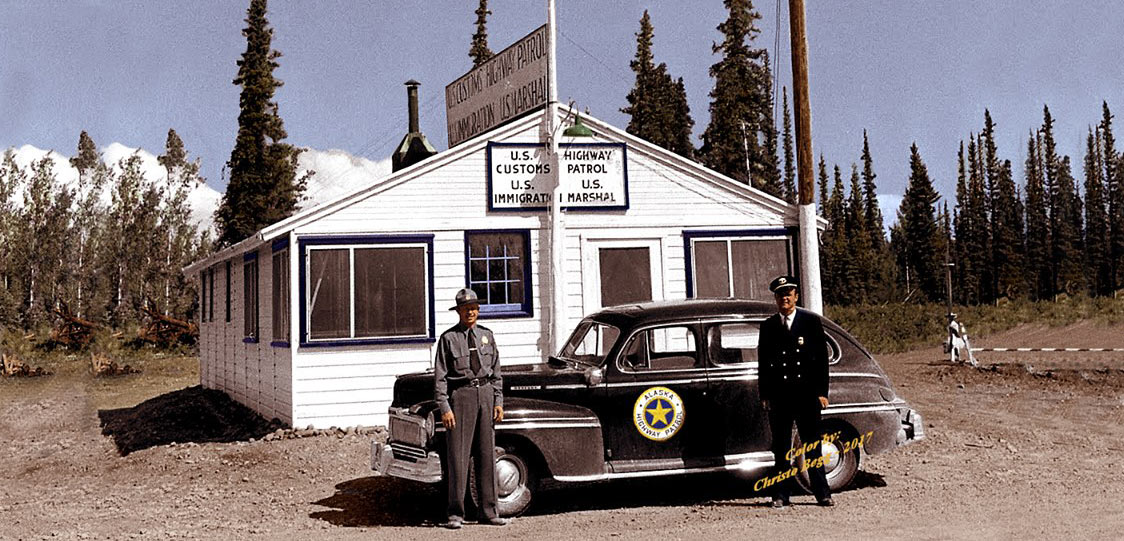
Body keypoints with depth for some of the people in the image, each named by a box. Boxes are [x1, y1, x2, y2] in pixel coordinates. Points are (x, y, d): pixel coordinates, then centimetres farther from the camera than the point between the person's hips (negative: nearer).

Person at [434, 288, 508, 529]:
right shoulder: (448, 338, -2)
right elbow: (440, 376, -5)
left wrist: (498, 402, 5)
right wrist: (444, 408, -12)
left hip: (485, 393, 4)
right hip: (460, 395, -4)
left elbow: (496, 372, 13)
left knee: (487, 454, 7)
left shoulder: (486, 335, 10)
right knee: (458, 456, -4)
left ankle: (488, 512, 14)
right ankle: (455, 514, 2)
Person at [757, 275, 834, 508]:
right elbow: (763, 362, 10)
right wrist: (765, 395, 3)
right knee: (781, 447, 6)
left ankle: (822, 494, 8)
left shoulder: (812, 321, 4)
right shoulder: (768, 326, 9)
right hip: (779, 395, 2)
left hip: (807, 393, -2)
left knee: (812, 445, 3)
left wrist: (822, 392, -3)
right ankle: (781, 495, 11)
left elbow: (822, 358, 2)